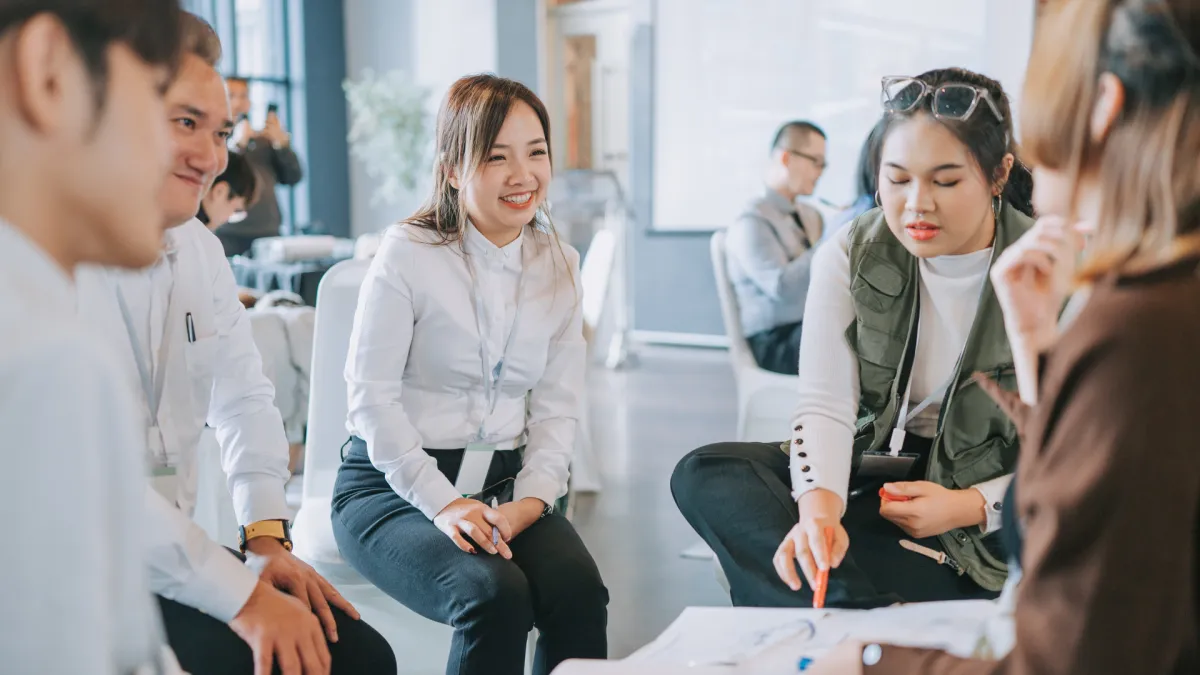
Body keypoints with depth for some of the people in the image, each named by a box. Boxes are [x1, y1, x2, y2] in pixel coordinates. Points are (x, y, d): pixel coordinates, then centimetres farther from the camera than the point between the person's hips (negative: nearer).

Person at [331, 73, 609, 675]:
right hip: (393, 486, -4)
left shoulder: (559, 266, 8)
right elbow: (372, 395, -9)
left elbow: (557, 406, 6)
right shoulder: (407, 254, -6)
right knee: (496, 595, -30)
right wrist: (442, 502, -18)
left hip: (504, 484, 4)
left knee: (579, 589, -25)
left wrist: (533, 497, -11)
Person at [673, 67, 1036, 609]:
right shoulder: (850, 256, -4)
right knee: (703, 475, -23)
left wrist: (972, 506, -21)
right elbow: (826, 404, -14)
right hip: (872, 468, 5)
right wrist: (819, 505, -35)